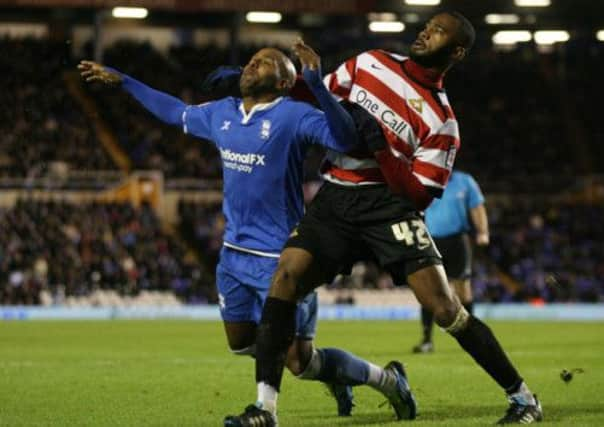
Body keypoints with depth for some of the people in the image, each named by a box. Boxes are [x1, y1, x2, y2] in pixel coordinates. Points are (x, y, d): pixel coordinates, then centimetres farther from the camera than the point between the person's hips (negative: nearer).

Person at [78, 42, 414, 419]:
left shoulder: (293, 115, -15)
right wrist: (121, 80, 27)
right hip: (234, 254, 8)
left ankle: (386, 380, 17)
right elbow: (176, 111, 26)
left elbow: (345, 139, -32)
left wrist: (316, 83, -42)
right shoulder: (222, 113, 7)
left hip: (279, 259, -8)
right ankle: (332, 373, 35)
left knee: (298, 363, -7)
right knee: (241, 342, 17)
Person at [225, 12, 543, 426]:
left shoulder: (442, 121, -1)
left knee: (443, 304, -13)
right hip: (333, 200, 4)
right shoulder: (371, 63, 12)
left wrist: (384, 149, -19)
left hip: (389, 202, -3)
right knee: (286, 276, -18)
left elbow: (421, 194, -6)